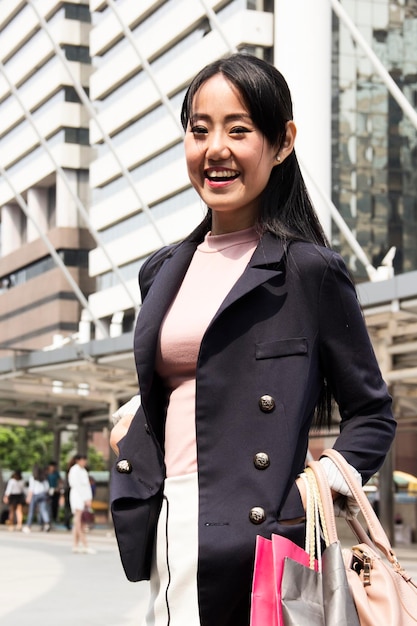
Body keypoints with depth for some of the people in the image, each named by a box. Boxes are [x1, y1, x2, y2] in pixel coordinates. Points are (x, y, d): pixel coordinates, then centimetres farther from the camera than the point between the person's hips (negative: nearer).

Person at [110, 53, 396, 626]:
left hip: (255, 537, -5)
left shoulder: (309, 269, -3)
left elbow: (372, 415, 2)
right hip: (169, 536, 6)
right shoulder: (164, 272, 14)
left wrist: (328, 484, -13)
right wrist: (128, 427, 9)